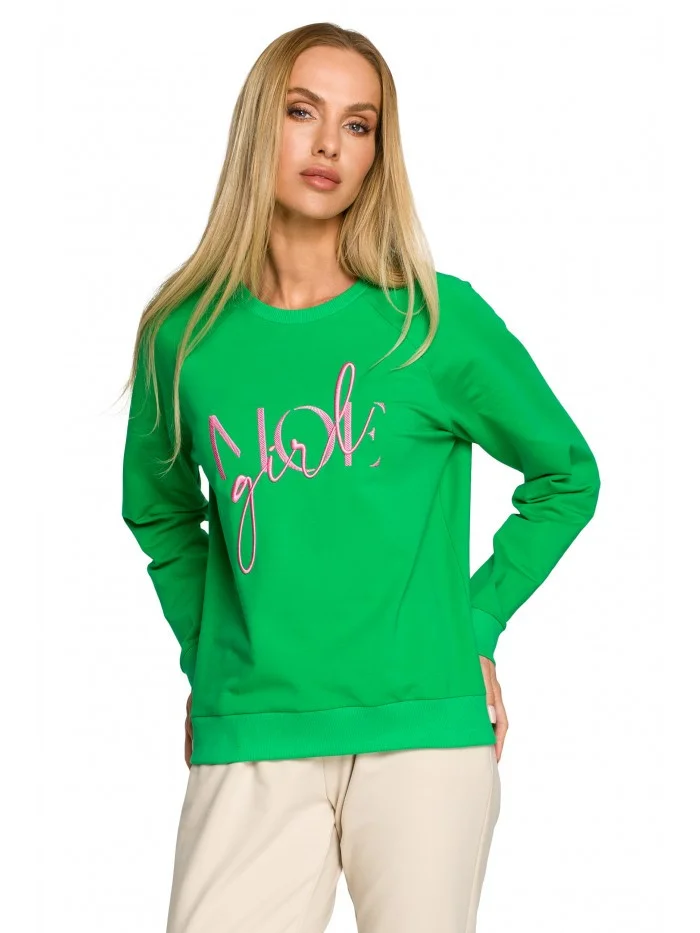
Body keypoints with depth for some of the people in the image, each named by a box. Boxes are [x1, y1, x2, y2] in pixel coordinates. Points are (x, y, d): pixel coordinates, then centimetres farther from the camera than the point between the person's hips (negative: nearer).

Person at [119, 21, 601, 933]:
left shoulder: (439, 321, -1)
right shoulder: (184, 336, 4)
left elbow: (567, 476, 11)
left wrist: (477, 623, 4)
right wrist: (203, 653, 10)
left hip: (425, 730, -1)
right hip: (248, 740, 1)